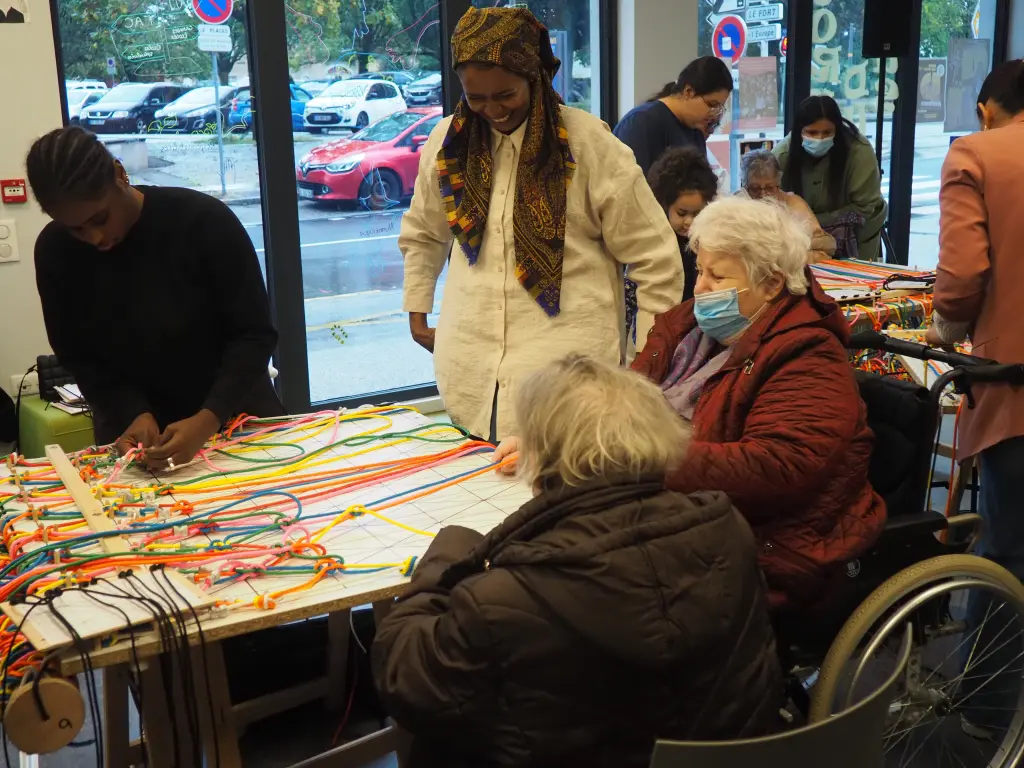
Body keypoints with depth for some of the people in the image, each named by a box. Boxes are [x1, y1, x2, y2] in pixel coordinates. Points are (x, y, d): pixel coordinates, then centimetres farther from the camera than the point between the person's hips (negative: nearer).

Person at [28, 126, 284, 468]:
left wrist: (208, 420, -31)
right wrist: (135, 413, -20)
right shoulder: (54, 251, -10)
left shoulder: (203, 220, -20)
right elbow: (78, 357, -3)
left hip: (234, 419, -2)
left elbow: (254, 334, -18)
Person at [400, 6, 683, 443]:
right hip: (468, 366, 4)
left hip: (567, 364, -3)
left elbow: (655, 259, -2)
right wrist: (417, 312, 20)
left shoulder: (591, 145, -8)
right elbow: (422, 233, 23)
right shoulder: (448, 141, 4)